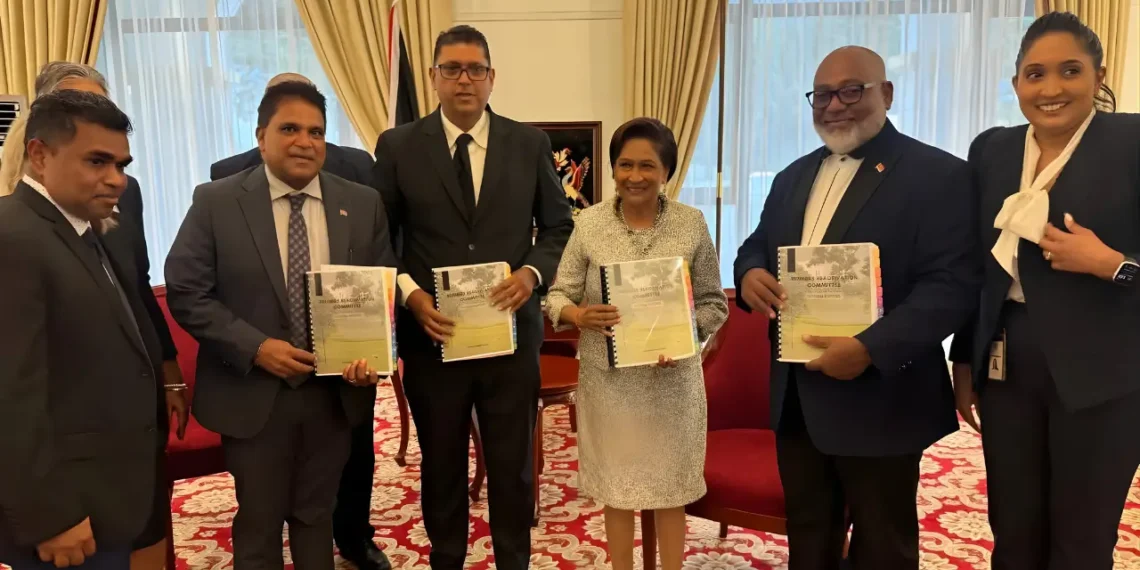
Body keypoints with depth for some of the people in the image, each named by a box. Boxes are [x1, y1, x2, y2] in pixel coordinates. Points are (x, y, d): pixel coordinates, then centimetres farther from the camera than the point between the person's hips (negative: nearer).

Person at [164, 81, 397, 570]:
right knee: (259, 522, 15)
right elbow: (186, 293, -7)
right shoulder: (215, 202, -6)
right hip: (252, 393, -2)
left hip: (335, 391, 2)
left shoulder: (363, 204, 1)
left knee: (316, 514, 20)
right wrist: (255, 347, -18)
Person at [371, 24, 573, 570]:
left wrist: (532, 271, -11)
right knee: (441, 467, 16)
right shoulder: (398, 146, 0)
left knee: (512, 466, 13)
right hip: (432, 335, 0)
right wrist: (410, 294, -13)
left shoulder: (529, 143, 2)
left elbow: (559, 225, 7)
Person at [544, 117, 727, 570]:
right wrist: (580, 316, -23)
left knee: (671, 486, 13)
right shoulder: (590, 222, -4)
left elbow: (714, 303, 0)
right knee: (615, 486, 14)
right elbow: (559, 295, -1)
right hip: (608, 377, 1)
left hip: (672, 378, 0)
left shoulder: (692, 223, -4)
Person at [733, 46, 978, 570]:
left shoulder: (938, 174, -9)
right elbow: (757, 245, 17)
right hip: (795, 397, 6)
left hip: (879, 399, -6)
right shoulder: (794, 176, 14)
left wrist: (870, 349, -28)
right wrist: (750, 273, -8)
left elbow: (953, 284, -17)